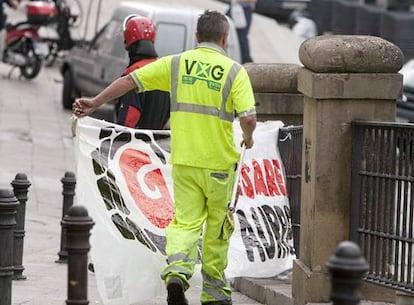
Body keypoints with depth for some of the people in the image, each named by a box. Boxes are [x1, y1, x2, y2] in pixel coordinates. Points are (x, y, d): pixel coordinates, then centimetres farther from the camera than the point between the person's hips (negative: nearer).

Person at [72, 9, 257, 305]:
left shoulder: (176, 63, 2)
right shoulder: (235, 71, -6)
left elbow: (130, 80, 3)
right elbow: (248, 117, -16)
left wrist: (96, 102, 13)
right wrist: (248, 137, 7)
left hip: (184, 160, 2)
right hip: (219, 161, -2)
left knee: (185, 220, 6)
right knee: (217, 226, 12)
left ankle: (177, 268, -21)